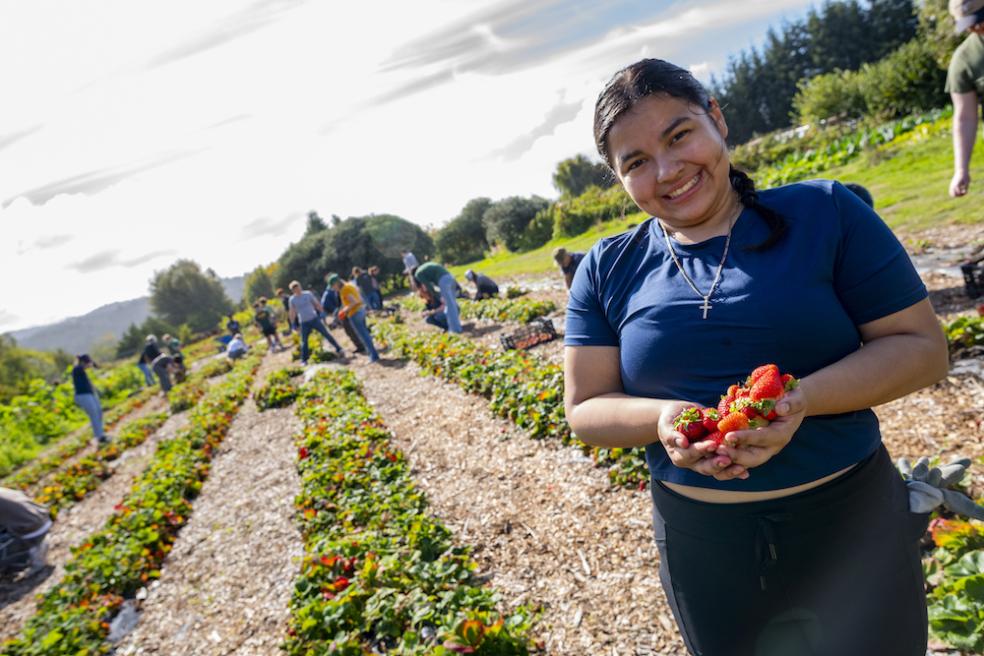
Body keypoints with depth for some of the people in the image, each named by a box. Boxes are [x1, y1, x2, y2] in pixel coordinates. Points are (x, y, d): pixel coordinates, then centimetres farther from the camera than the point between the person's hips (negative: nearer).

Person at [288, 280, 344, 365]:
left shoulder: (308, 294, 0)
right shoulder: (292, 299, 1)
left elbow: (317, 304, 7)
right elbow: (292, 313, 8)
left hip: (314, 319, 0)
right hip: (304, 323, 0)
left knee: (326, 334, -1)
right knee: (304, 342, 2)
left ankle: (338, 349, 7)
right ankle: (304, 360, 12)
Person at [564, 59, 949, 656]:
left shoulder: (825, 213, -8)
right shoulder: (607, 271, -3)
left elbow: (923, 347, -6)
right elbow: (585, 409, -2)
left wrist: (801, 400, -25)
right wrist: (661, 418, -24)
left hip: (851, 524, -1)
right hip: (701, 546, 2)